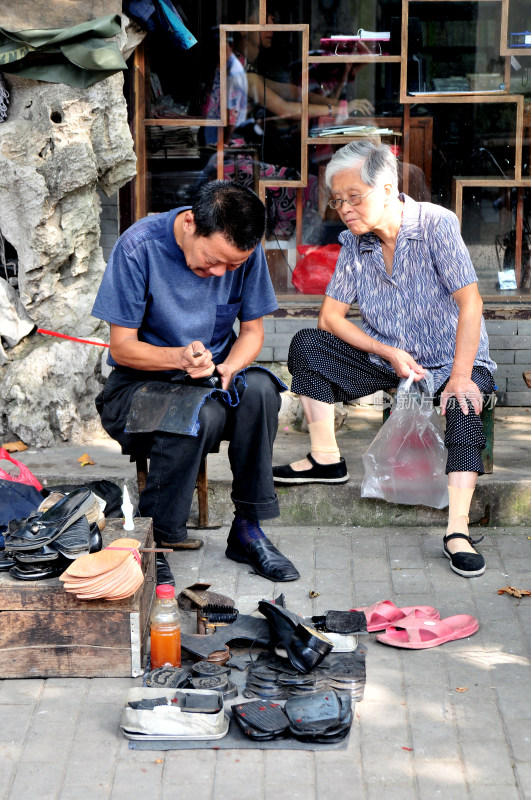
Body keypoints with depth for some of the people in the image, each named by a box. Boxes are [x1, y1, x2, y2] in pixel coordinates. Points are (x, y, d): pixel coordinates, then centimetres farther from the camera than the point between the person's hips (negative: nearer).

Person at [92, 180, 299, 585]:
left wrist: (228, 369, -20)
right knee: (200, 413, -36)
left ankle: (247, 529, -19)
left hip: (212, 380, 4)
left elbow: (252, 331, 3)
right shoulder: (140, 246, -19)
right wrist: (179, 357, -33)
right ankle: (157, 538, -18)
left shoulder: (247, 253, -7)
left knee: (259, 388, -29)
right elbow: (122, 347, -14)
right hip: (140, 384, -4)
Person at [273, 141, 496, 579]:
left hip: (450, 360, -5)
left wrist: (461, 376, -31)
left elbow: (470, 303, -22)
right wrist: (389, 352, -15)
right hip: (387, 360, 5)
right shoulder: (354, 243, -1)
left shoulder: (436, 224, -16)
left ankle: (458, 530, -39)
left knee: (465, 402, -36)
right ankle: (326, 459, -5)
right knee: (307, 345, -12)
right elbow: (330, 317, 0)